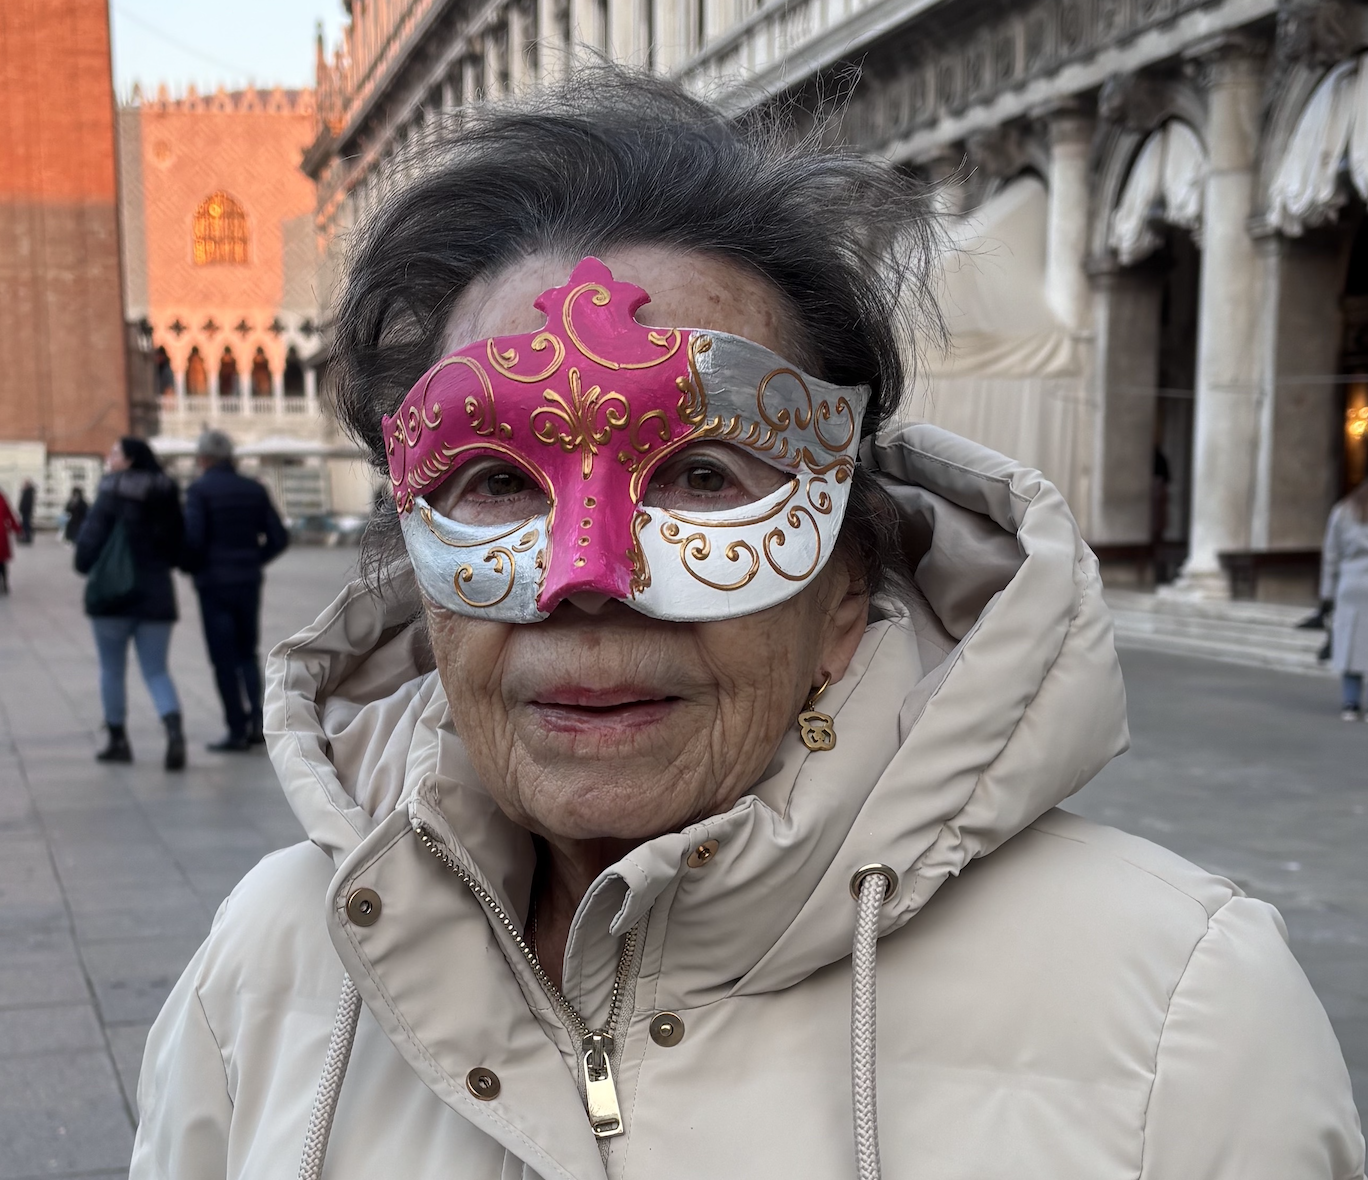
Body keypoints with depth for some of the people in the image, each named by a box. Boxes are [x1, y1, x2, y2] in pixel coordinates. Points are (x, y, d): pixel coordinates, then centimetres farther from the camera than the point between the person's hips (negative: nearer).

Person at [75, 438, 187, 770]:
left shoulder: (112, 494, -10)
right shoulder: (167, 496, 5)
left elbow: (91, 537, -11)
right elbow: (179, 543, 9)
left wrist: (86, 567, 7)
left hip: (114, 594, -4)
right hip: (157, 593, 4)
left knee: (112, 670, 12)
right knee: (156, 671, 7)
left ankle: (117, 740, 17)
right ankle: (175, 732, -16)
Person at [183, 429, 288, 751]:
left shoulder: (199, 490, -7)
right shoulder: (254, 489, 6)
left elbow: (192, 538, -17)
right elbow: (278, 538, 3)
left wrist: (195, 567, 1)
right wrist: (252, 561, 12)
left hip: (214, 583, -4)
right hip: (249, 582, 4)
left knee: (224, 658, 3)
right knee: (247, 653, 16)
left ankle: (238, 730, 5)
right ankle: (255, 718, 0)